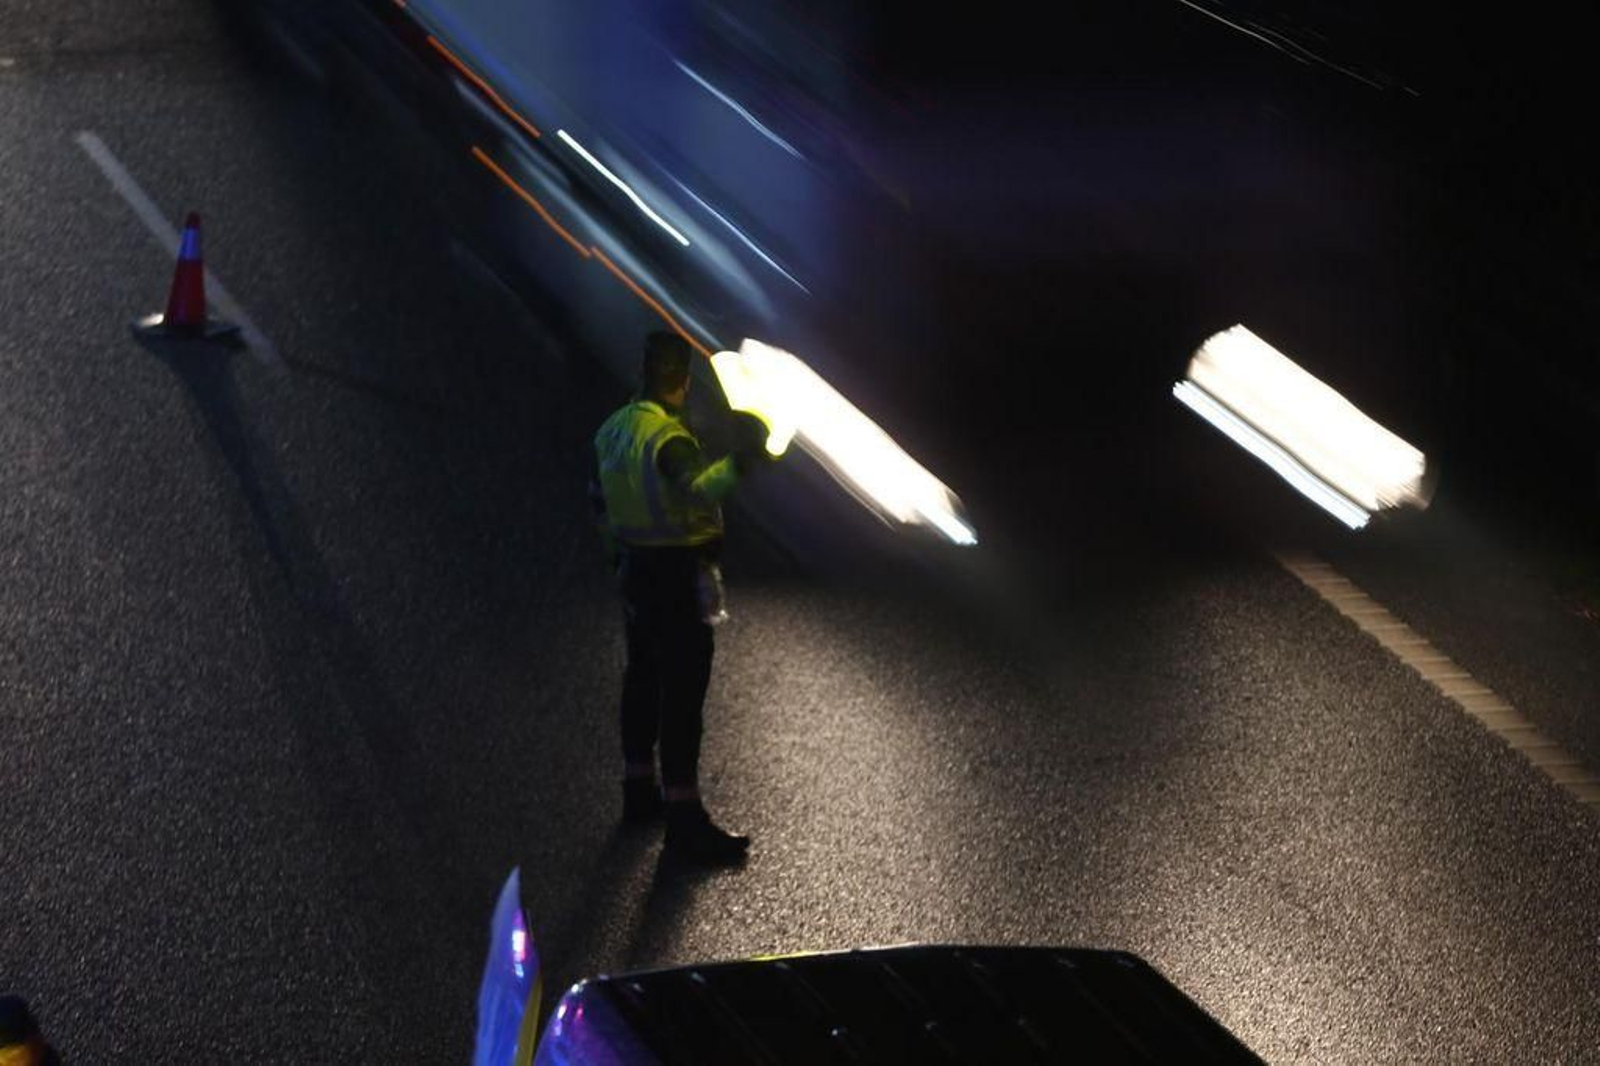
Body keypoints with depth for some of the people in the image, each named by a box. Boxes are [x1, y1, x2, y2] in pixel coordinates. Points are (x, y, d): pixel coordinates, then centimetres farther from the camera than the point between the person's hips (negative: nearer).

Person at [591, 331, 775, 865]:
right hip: (677, 578, -9)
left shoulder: (613, 429, 5)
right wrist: (740, 461, -59)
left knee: (643, 677, 20)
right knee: (682, 694, -5)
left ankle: (640, 790, 32)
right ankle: (684, 818, -3)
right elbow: (697, 490, -44)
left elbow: (601, 505, 16)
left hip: (635, 568, 9)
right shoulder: (667, 437, -23)